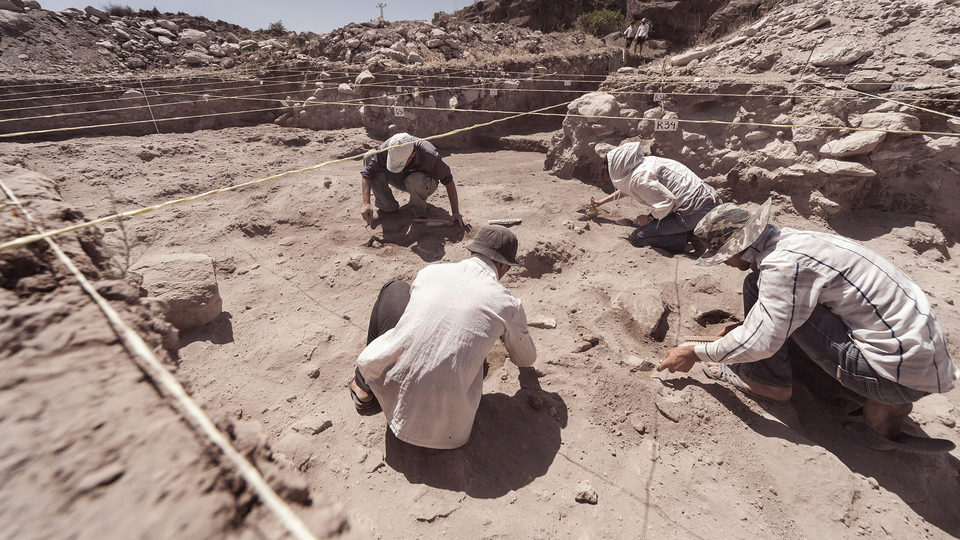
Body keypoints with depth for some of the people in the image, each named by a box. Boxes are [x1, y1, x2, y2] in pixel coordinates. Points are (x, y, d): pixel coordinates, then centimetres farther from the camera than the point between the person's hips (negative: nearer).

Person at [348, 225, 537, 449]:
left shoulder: (429, 272, 4)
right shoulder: (507, 305, -2)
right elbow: (526, 360, 19)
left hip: (391, 392, 1)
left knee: (395, 290, 19)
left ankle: (365, 387, 25)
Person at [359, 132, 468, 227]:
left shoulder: (428, 155, -36)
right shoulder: (386, 149, -29)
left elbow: (448, 181, -28)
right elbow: (367, 173, -22)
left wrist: (456, 213, -28)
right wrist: (366, 203, -34)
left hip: (424, 185, -4)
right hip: (400, 180, 4)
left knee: (414, 180, -42)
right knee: (369, 157, -19)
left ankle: (420, 210, -9)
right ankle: (388, 206, -10)